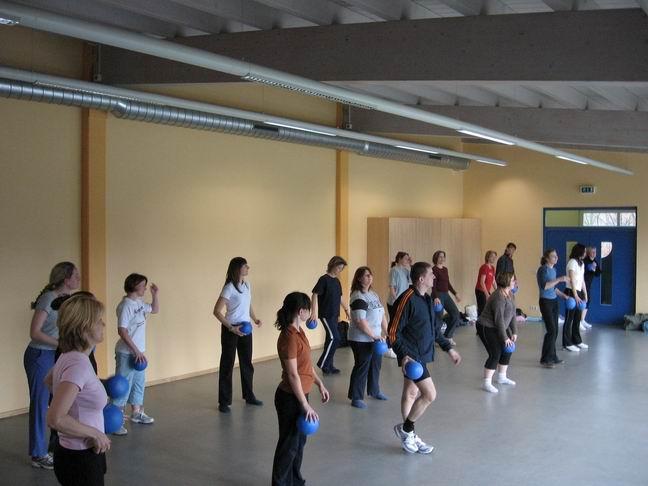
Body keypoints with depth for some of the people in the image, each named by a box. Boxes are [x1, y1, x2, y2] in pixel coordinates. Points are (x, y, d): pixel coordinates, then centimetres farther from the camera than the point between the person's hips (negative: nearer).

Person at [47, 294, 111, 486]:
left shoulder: (69, 357, 3)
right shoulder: (78, 363, -25)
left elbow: (49, 381, 24)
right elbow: (55, 419, -31)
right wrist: (95, 434, -19)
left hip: (79, 455, 9)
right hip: (80, 460, -9)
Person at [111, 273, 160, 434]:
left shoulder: (139, 303, 6)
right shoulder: (126, 305, -19)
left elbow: (155, 310, 24)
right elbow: (122, 331, -23)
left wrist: (155, 294, 8)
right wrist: (135, 350, -22)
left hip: (138, 352, 9)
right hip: (127, 353, -9)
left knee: (139, 383, 20)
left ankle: (136, 413, 36)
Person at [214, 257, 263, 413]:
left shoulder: (247, 285, 6)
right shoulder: (229, 288, -17)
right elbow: (217, 311, -19)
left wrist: (255, 319, 4)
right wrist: (231, 327, -25)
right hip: (231, 329, -7)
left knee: (247, 363, 15)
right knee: (227, 364, 1)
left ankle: (249, 396, 28)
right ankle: (224, 401, 8)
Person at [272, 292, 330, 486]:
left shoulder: (299, 332, 6)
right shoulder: (289, 337, -24)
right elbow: (293, 375, -24)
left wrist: (320, 384, 16)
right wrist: (306, 406, -21)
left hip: (299, 395, 10)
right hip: (290, 398, -10)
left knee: (300, 440, 20)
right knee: (289, 444, 3)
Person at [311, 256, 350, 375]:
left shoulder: (337, 281, 12)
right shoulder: (324, 279, -12)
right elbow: (315, 294, -16)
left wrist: (346, 309, 25)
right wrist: (314, 312, -22)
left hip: (334, 314, 8)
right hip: (325, 314, -8)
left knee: (331, 338, 10)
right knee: (334, 338, -13)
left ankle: (328, 366, 17)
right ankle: (323, 363, -1)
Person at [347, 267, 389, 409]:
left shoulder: (374, 294, 10)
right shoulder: (358, 297, -18)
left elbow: (381, 315, 16)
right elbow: (360, 321, -24)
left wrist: (387, 333, 12)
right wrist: (373, 336, -19)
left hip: (375, 338, 9)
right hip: (362, 340, -9)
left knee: (376, 364, 18)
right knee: (361, 367, -2)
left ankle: (374, 390, 37)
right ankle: (356, 397, 8)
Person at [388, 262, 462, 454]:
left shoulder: (426, 299, 9)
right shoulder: (407, 300, -20)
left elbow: (432, 329, 22)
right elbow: (393, 332, -19)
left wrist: (448, 348, 21)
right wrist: (404, 355, -29)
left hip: (421, 355, 9)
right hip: (412, 357, -9)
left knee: (411, 394, 17)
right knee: (430, 394, -11)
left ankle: (409, 437, 27)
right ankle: (405, 429, 7)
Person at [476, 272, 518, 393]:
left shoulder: (511, 295, 5)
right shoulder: (499, 297, -26)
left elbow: (512, 314, 9)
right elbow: (499, 319, -26)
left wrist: (514, 332, 2)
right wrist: (505, 338, -21)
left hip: (498, 327, 10)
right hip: (487, 327, -10)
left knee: (507, 350, 12)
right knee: (495, 354, -15)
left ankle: (502, 377, 28)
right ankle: (487, 383, -9)